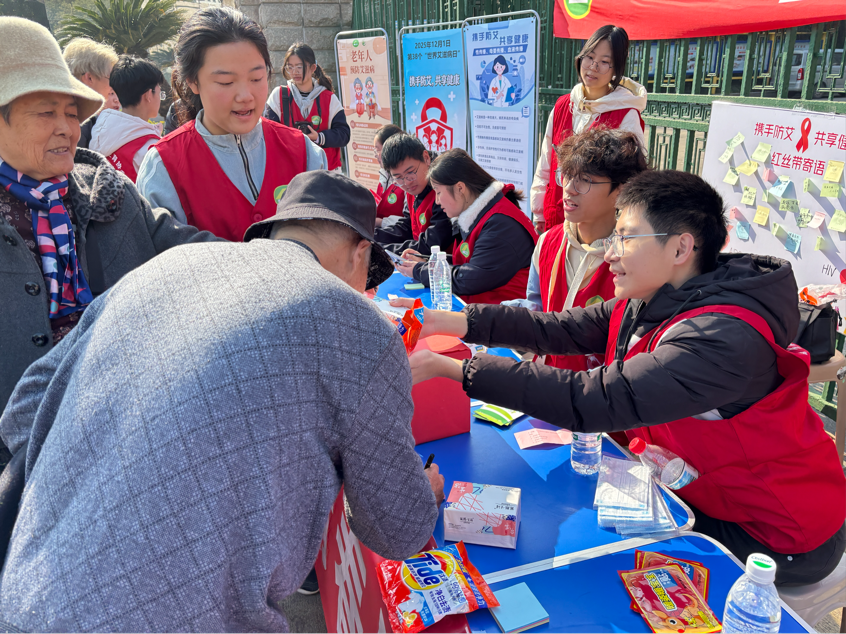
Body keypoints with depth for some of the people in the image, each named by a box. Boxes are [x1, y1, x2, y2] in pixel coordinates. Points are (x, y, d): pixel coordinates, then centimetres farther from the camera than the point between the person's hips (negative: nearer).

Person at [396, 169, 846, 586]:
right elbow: (563, 329, -7)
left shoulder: (723, 337, -34)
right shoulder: (650, 302, -5)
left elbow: (596, 402, -39)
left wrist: (452, 369, -37)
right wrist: (456, 322, -15)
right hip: (706, 491, 7)